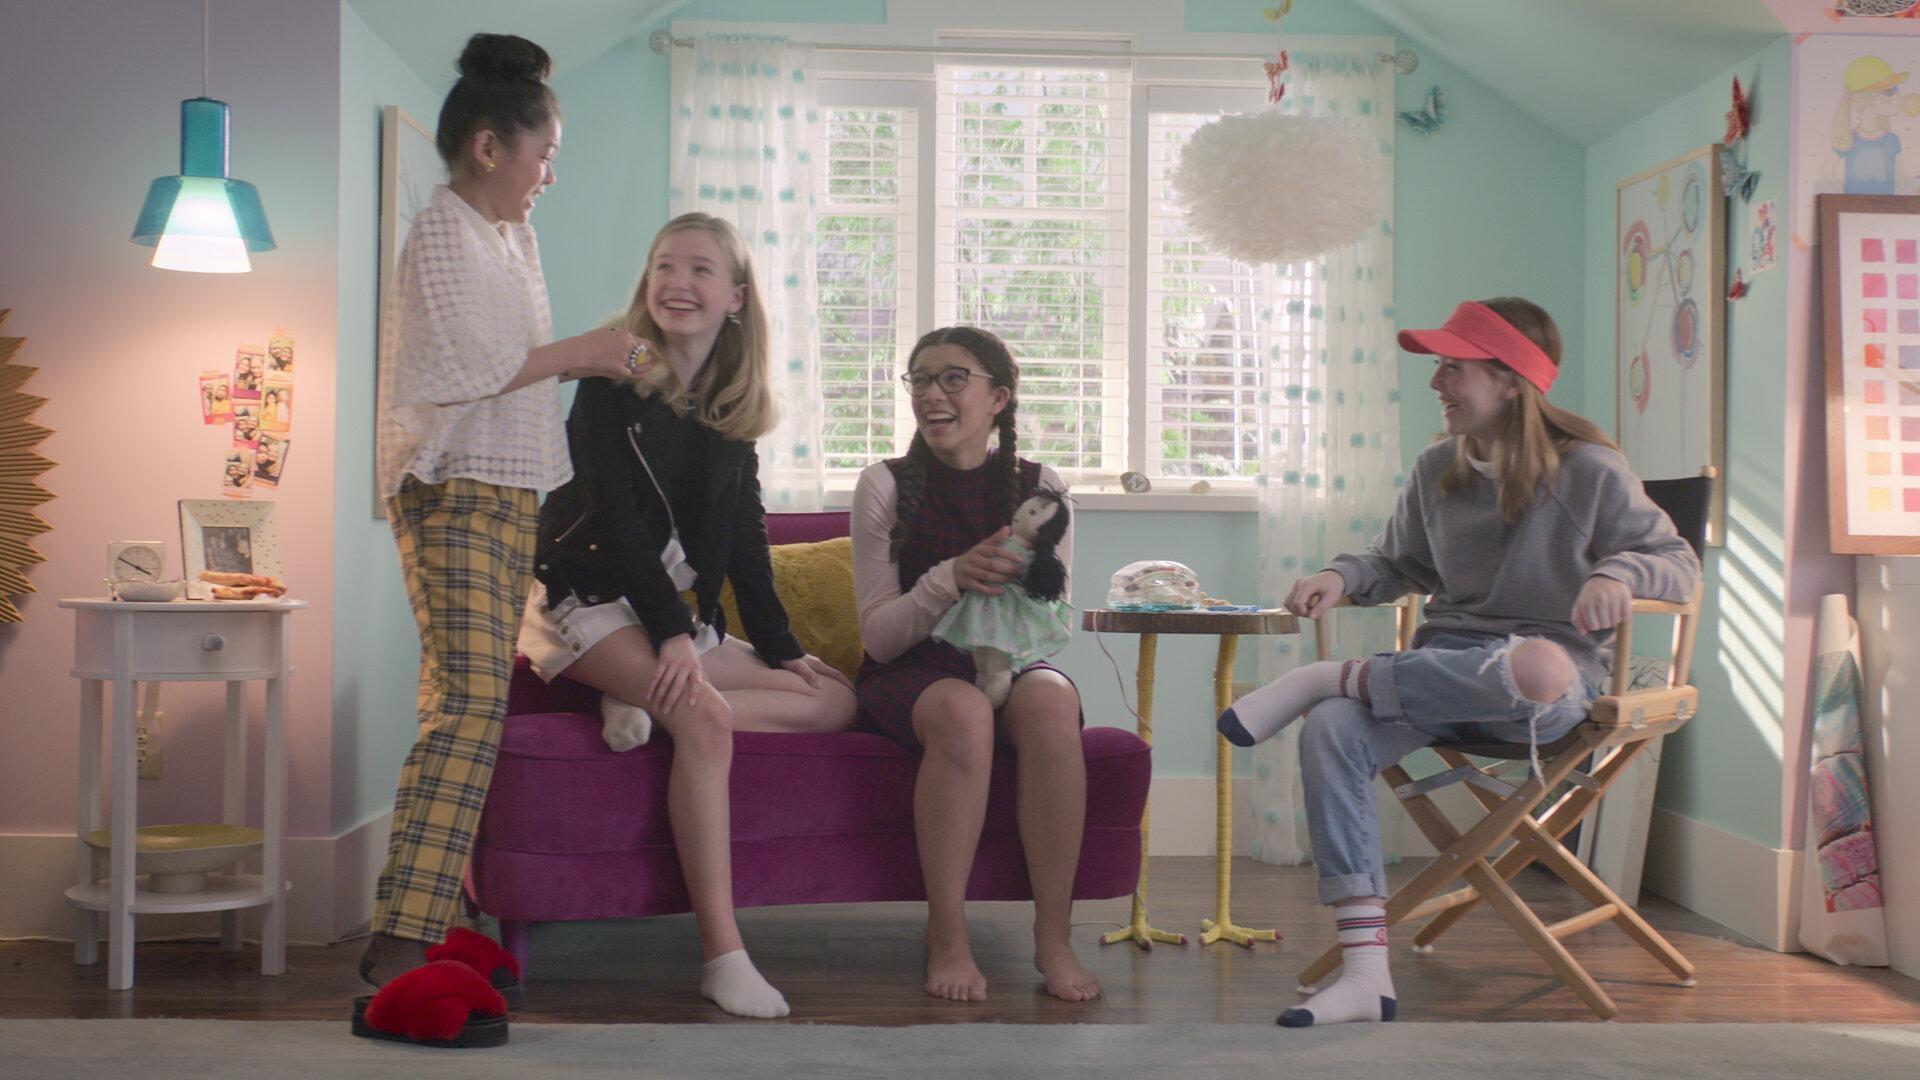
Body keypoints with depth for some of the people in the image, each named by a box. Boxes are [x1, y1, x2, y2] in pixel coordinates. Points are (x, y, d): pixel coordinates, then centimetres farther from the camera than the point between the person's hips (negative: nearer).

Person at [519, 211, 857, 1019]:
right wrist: (671, 635, -22)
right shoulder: (614, 383, -6)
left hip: (683, 616, 7)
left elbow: (744, 537, 13)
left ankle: (643, 702, -18)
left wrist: (778, 646, 5)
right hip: (593, 603, -7)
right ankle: (721, 954, -34)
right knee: (706, 718, -33)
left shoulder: (731, 407, 11)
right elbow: (616, 516, -14)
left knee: (836, 701, -4)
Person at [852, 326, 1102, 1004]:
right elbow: (878, 636, -5)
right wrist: (952, 578, -22)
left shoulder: (1039, 487, 5)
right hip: (909, 675, -2)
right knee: (964, 711, -36)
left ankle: (1054, 940, -25)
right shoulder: (886, 486, -1)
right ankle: (947, 941, -25)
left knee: (1052, 699, -33)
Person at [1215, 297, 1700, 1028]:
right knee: (1331, 733, -27)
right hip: (1443, 670, 4)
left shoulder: (1588, 472, -2)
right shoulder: (1436, 471, 12)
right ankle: (1365, 973, -31)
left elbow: (1680, 564, -1)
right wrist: (1342, 577, 2)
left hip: (1553, 679, -4)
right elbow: (1398, 564, 25)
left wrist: (1619, 574, -24)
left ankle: (1328, 678, -21)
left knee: (1538, 668, -44)